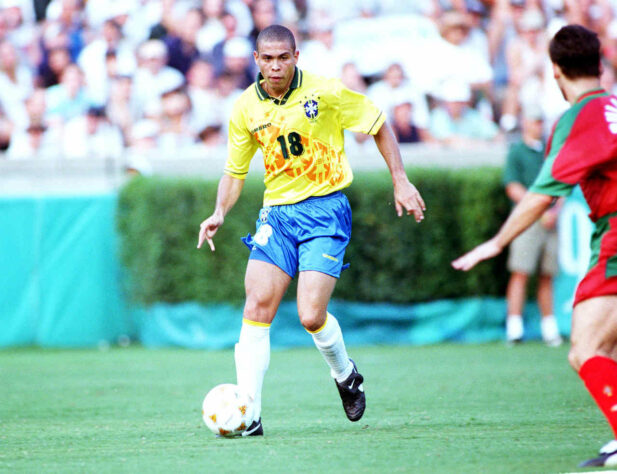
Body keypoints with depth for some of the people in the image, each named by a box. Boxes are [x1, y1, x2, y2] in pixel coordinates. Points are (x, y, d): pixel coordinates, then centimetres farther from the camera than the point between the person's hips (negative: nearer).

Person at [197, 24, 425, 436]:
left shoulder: (326, 93, -9)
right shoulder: (246, 109, 2)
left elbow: (379, 125, 4)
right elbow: (235, 170, 14)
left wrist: (401, 181, 0)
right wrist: (220, 213, -3)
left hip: (325, 207, -4)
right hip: (277, 212, 4)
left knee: (311, 316, -14)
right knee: (257, 308, -11)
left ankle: (346, 375, 18)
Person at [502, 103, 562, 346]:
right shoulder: (516, 151, 2)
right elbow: (513, 187, -6)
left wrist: (555, 210, -2)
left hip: (550, 219, 5)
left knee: (547, 276, 6)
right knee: (520, 273, -11)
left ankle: (549, 327, 9)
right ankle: (514, 327, -13)